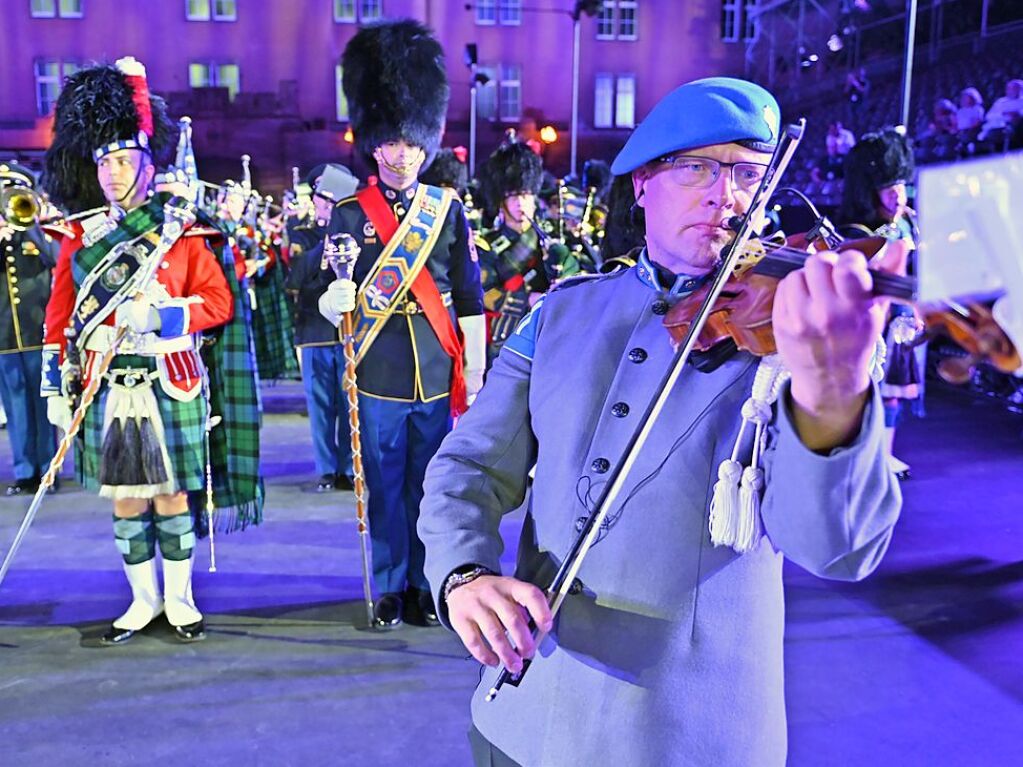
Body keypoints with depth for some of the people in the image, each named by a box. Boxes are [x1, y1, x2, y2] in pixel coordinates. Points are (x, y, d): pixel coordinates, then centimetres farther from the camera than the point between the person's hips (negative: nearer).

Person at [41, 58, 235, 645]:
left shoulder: (181, 229, 0)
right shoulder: (81, 235, 8)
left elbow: (219, 300, -2)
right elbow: (60, 316, 8)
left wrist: (158, 314, -16)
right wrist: (58, 386, 3)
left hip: (169, 384, -3)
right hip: (107, 389, 3)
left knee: (171, 494, 5)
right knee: (124, 498, 9)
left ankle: (180, 599, 20)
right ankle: (144, 600, 25)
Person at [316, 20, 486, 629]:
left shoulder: (450, 211, 4)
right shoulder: (349, 214, 1)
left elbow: (471, 304, 5)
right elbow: (329, 305, 0)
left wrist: (474, 379, 1)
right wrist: (335, 299, -24)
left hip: (439, 380, 1)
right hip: (378, 381, -1)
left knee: (428, 486, 10)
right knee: (385, 489, 9)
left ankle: (424, 585, 26)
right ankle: (390, 588, 24)